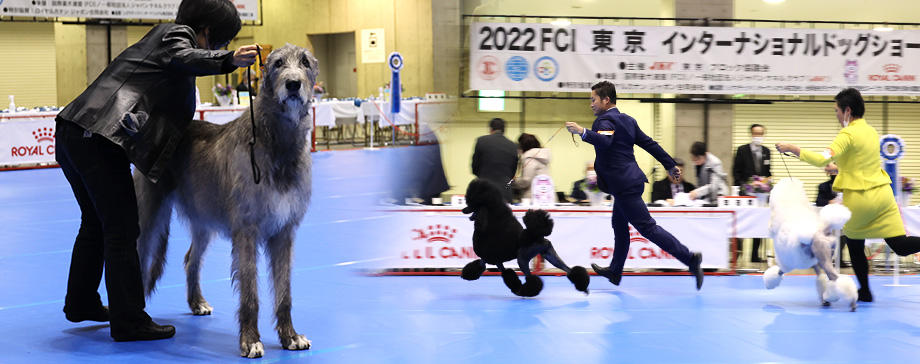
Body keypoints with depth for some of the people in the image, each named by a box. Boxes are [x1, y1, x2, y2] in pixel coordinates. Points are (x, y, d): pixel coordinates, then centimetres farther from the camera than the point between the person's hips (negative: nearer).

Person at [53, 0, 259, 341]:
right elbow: (184, 59, -26)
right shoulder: (177, 33, 0)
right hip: (100, 139, -10)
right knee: (121, 231, -5)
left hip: (71, 134, 10)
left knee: (95, 223, 24)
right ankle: (129, 322, 0)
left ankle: (81, 303, 39)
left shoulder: (162, 36, 27)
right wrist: (229, 59, -40)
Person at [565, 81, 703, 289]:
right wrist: (670, 165, 24)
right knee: (619, 225, 21)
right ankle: (615, 272, 33)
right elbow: (649, 143, 19)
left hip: (625, 185, -10)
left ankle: (689, 258, -15)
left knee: (647, 227, -10)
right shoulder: (626, 120, 16)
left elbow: (605, 141, -34)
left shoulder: (606, 120, -12)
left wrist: (582, 131, -38)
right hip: (629, 181, 10)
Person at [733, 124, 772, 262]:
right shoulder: (742, 150, -1)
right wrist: (742, 185, -13)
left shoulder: (766, 151, 11)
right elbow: (736, 171, -2)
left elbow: (768, 172, 17)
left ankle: (755, 255, 10)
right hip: (745, 193, -4)